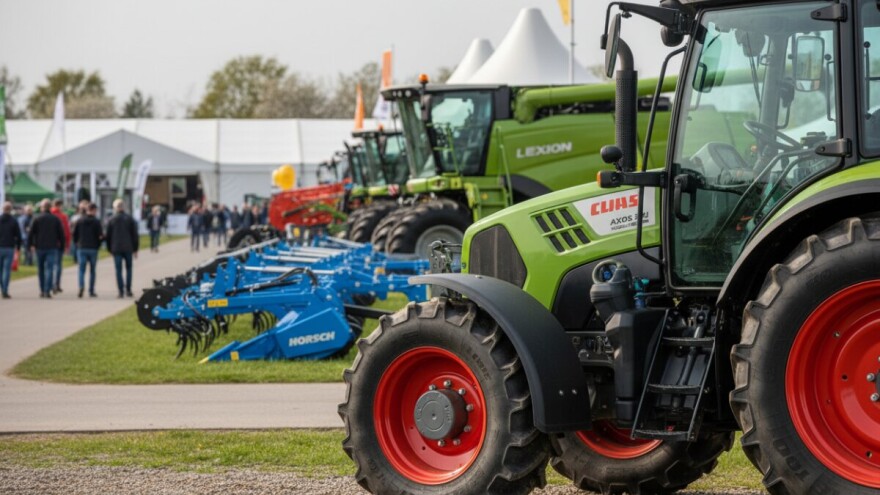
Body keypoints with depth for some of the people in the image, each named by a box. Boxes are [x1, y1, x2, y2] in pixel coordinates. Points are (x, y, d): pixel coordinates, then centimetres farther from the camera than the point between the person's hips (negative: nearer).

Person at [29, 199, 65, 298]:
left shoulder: (37, 219, 0)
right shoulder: (56, 219, 2)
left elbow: (31, 233, -3)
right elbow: (61, 234, 3)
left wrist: (30, 245, 6)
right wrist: (61, 247, 9)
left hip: (39, 247, 1)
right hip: (52, 248, -1)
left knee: (41, 270, 14)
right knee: (50, 269, -4)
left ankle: (42, 290, 19)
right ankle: (47, 291, -15)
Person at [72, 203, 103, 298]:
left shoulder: (79, 221, 3)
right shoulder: (96, 222, -5)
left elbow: (74, 234, 3)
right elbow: (100, 236, -9)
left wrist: (77, 244, 14)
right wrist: (98, 245, 7)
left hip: (81, 248, 1)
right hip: (93, 249, -1)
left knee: (82, 269, 2)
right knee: (92, 270, 9)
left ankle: (81, 286, -22)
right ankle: (91, 291, 10)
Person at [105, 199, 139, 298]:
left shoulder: (111, 220, 1)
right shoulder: (130, 218, 2)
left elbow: (108, 235, 4)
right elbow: (135, 234, 3)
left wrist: (109, 249, 12)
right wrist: (135, 249, 8)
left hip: (116, 248, 0)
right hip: (128, 248, 0)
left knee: (118, 270, 1)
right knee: (129, 268, 11)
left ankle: (121, 291, -4)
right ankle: (128, 290, 6)